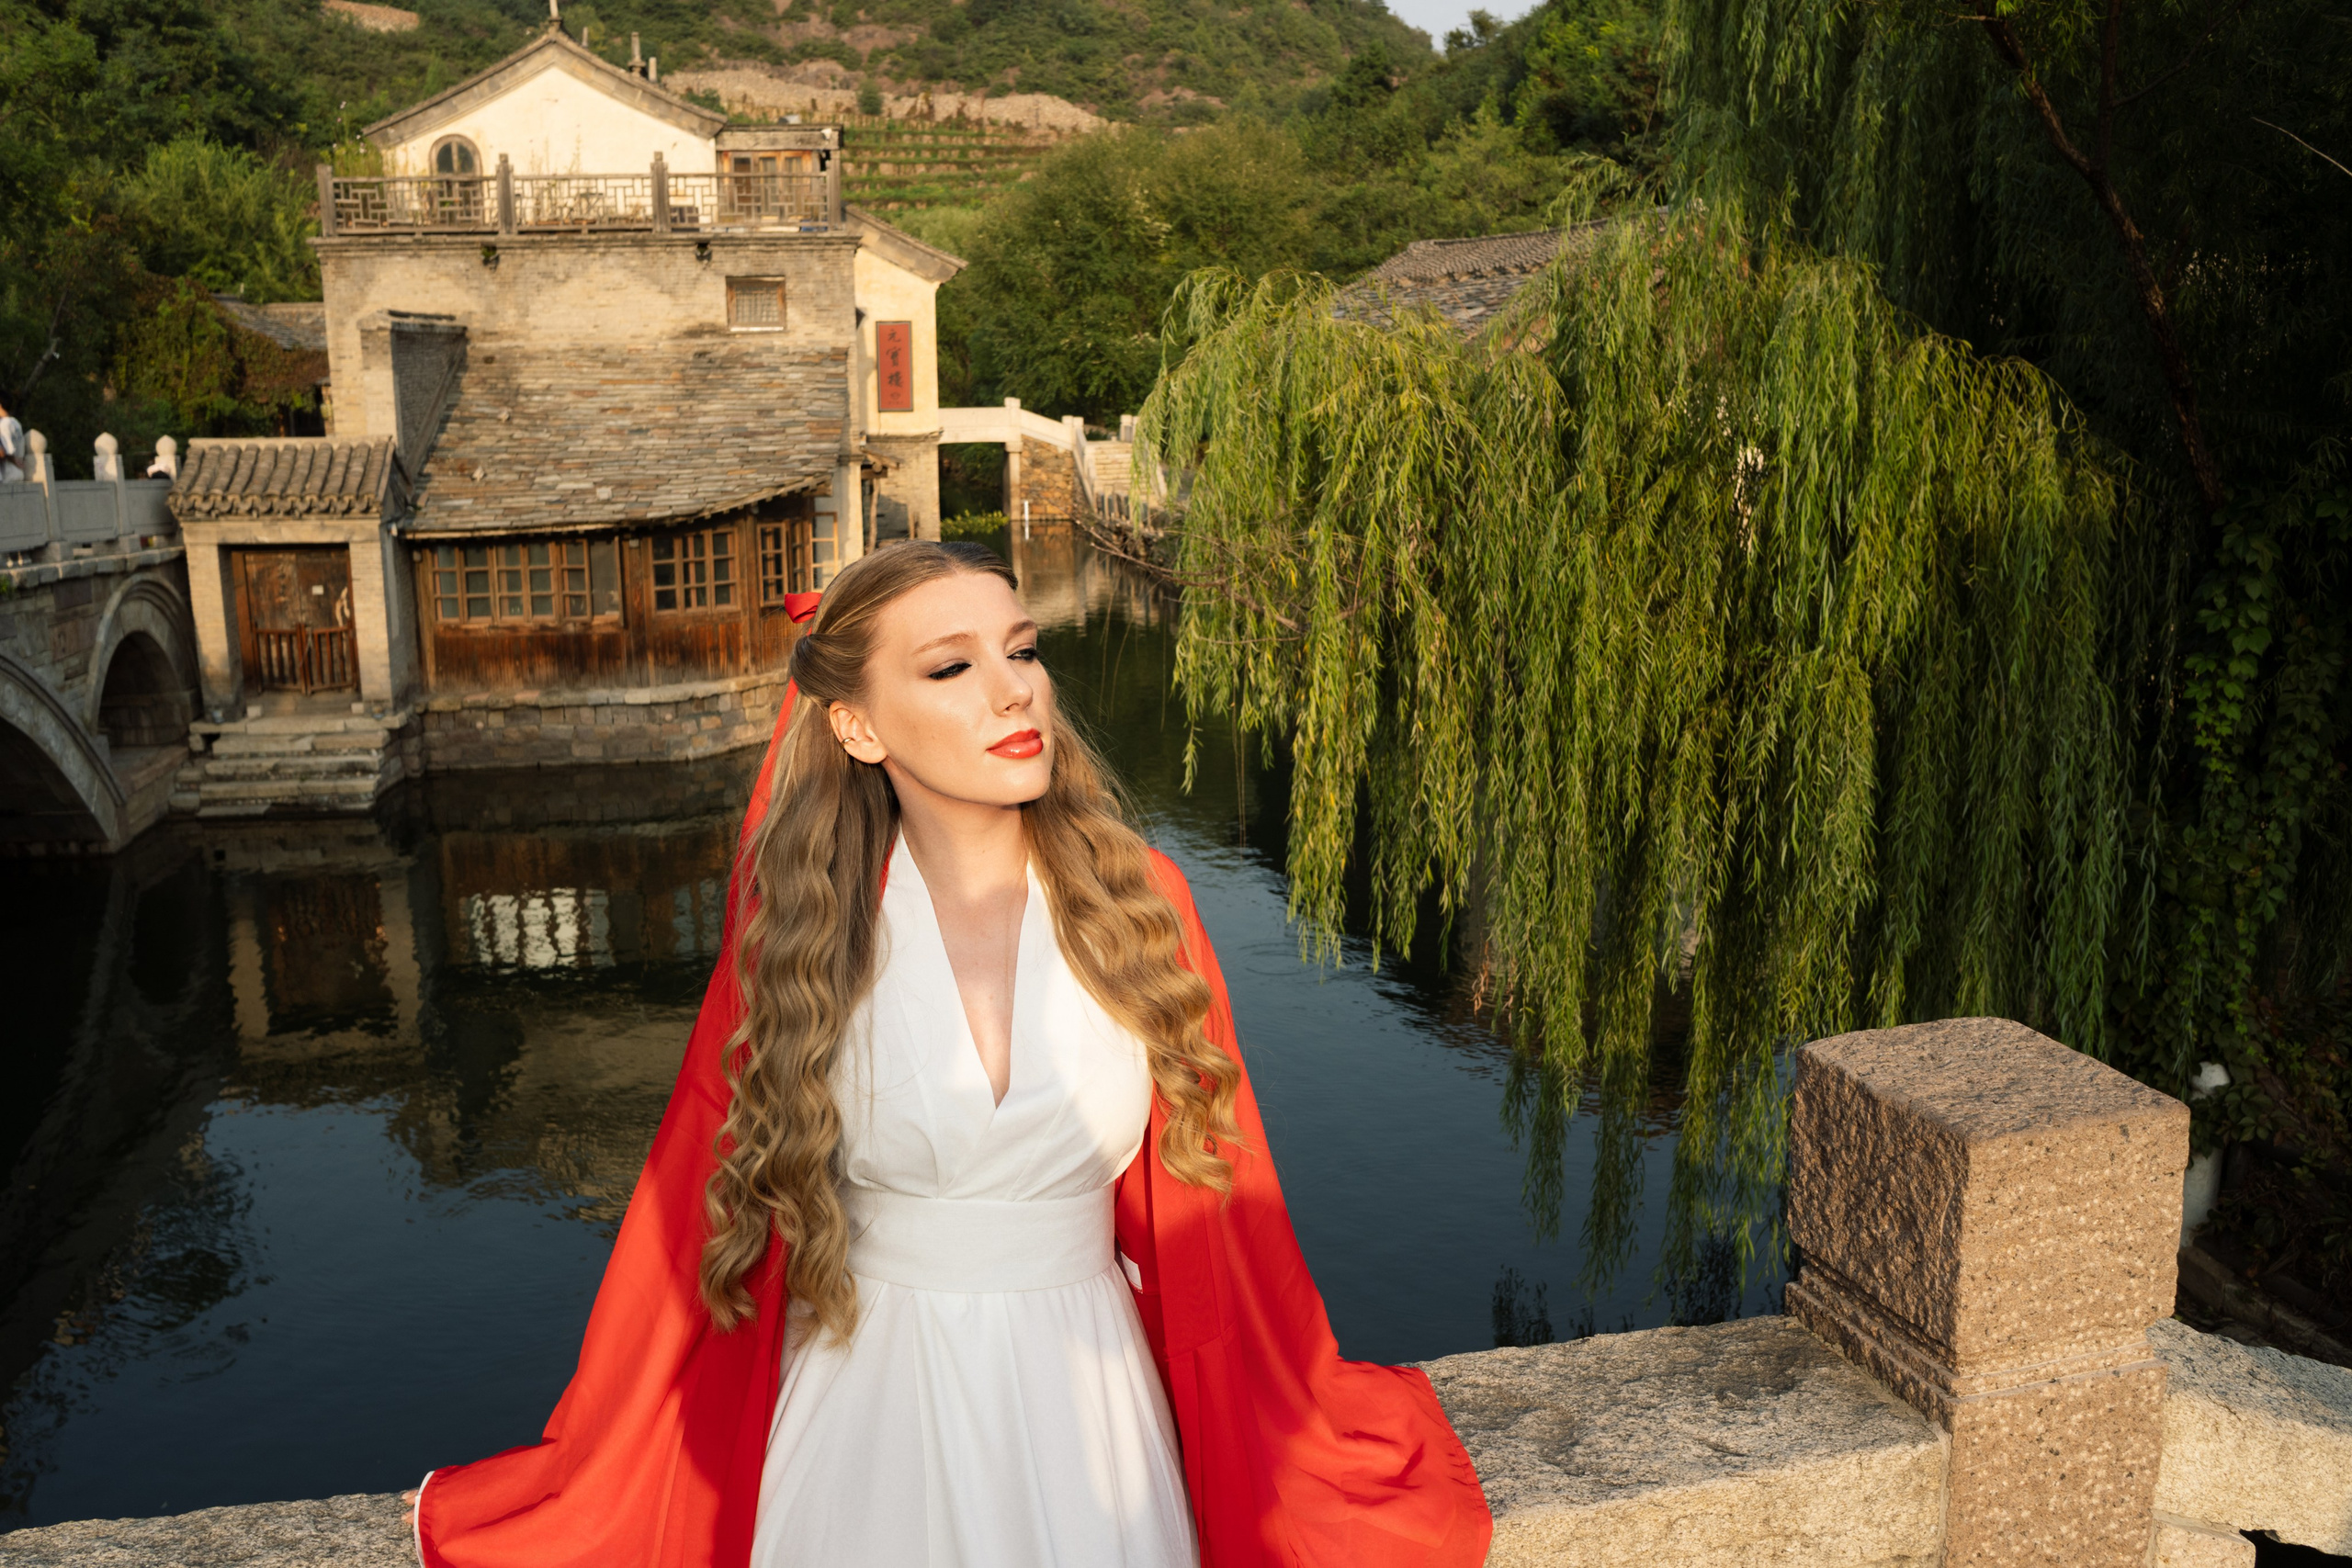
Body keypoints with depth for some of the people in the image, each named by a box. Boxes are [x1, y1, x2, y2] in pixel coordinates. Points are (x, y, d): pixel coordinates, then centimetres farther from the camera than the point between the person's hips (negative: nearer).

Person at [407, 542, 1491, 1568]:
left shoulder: (1134, 900, -10)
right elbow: (692, 1212, -3)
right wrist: (585, 1481, 2)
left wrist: (1287, 1434, 6)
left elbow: (1216, 1203, -2)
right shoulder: (809, 933, -11)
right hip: (872, 1410, 0)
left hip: (1092, 1404, 1)